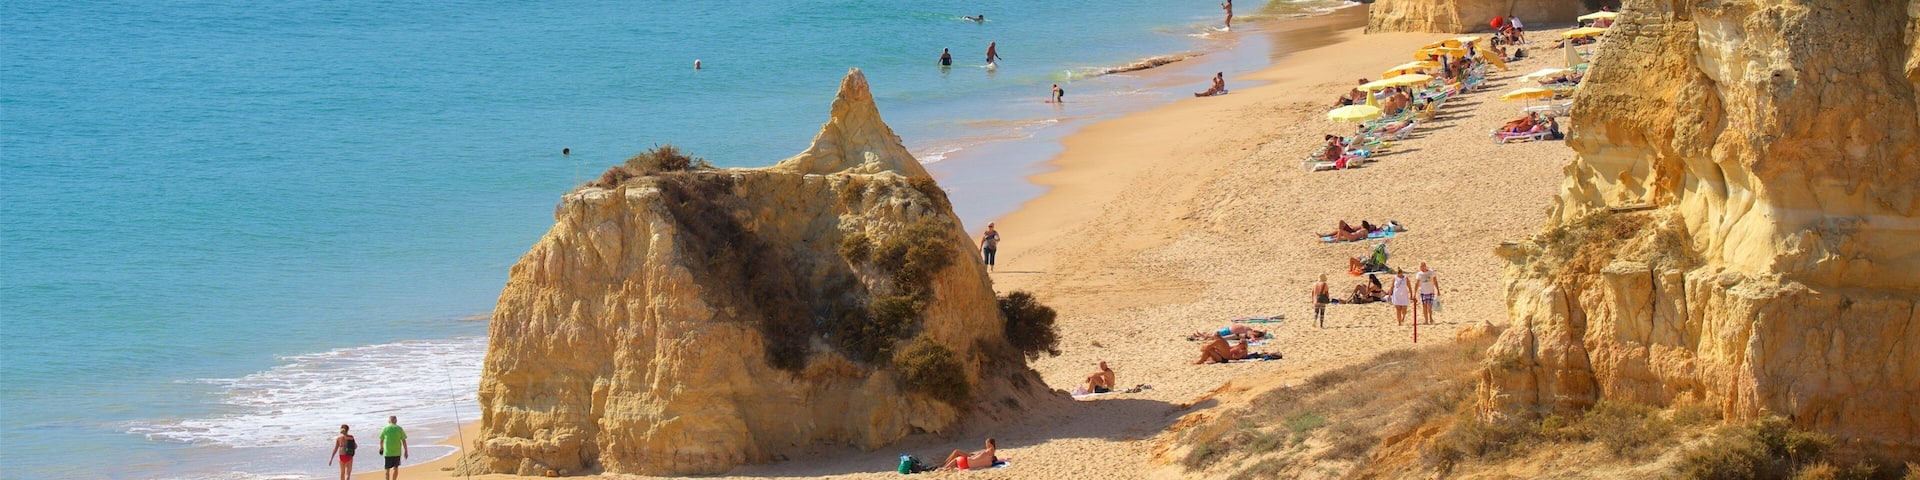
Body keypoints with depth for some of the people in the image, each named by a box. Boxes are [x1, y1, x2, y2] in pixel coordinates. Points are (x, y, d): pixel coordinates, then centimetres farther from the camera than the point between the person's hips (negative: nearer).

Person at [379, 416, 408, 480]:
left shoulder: (385, 429, 0)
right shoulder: (399, 429, -1)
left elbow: (381, 440, 10)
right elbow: (403, 440, -1)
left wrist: (381, 448, 29)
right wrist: (406, 451, 7)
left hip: (388, 452, -1)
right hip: (397, 452, 1)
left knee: (388, 469, 4)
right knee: (395, 468, 15)